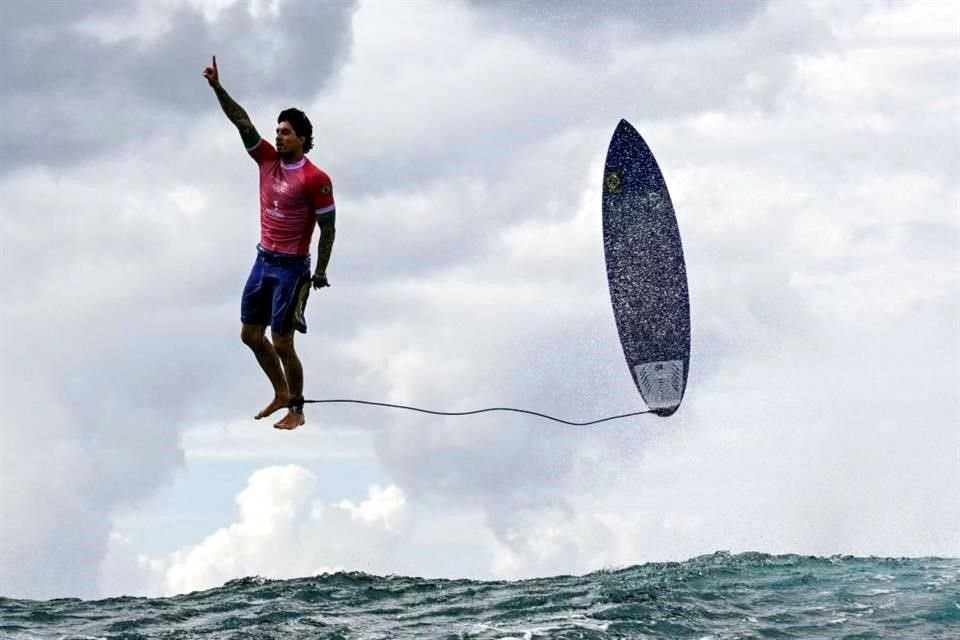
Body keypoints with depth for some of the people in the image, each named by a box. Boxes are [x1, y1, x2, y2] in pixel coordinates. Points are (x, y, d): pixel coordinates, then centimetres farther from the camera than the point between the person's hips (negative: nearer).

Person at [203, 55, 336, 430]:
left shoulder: (314, 179, -15)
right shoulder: (268, 160, 2)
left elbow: (328, 228, -11)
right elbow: (242, 122, -4)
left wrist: (320, 272, -11)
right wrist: (217, 88, -13)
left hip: (291, 267, -7)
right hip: (263, 260, 7)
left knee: (282, 343, -4)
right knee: (250, 333, 13)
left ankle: (296, 410, 10)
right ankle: (281, 394, 29)